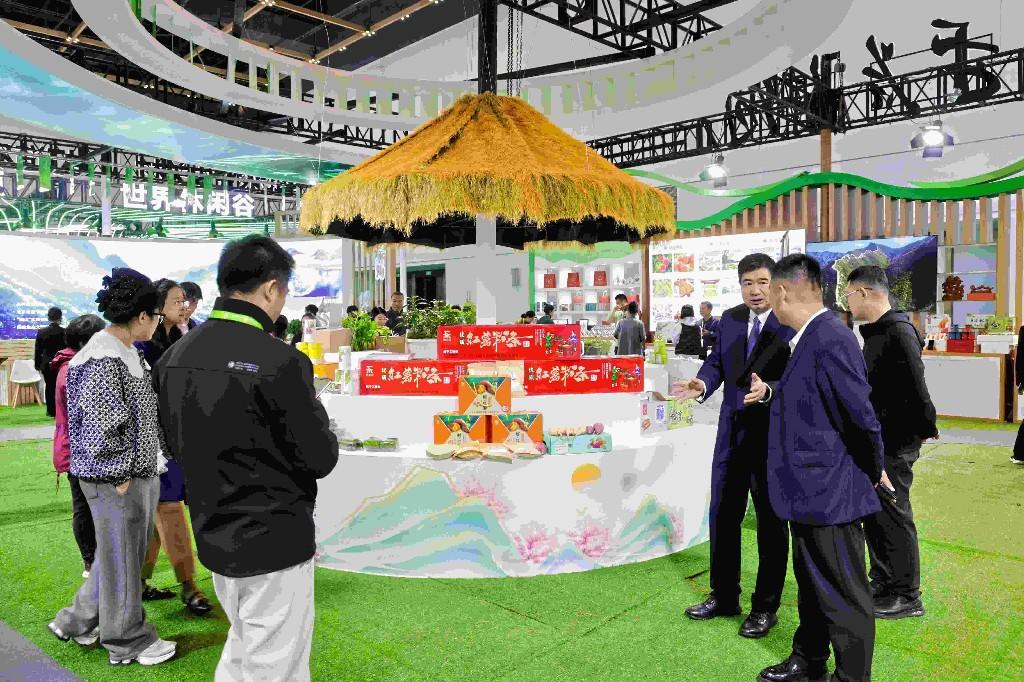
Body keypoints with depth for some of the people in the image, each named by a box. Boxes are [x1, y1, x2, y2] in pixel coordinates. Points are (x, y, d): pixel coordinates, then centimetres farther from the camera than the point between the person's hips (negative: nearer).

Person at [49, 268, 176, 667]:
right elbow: (100, 428, -22)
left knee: (128, 555, 22)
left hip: (142, 473, 9)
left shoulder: (129, 352, 9)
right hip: (118, 481, -9)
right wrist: (120, 477, -15)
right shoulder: (104, 359, -21)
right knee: (121, 561, 8)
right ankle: (127, 642, 25)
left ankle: (77, 622, 39)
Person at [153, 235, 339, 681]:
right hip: (273, 542, -7)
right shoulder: (279, 362, -23)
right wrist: (317, 419, 1)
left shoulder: (173, 357, 0)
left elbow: (176, 445, 11)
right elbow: (321, 459, -17)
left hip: (211, 536, 8)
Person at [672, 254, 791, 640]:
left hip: (774, 434, -6)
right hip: (732, 430, 6)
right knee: (722, 514, 15)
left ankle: (765, 607, 26)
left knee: (771, 520, 10)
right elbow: (716, 360, 6)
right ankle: (723, 597, 33)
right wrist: (703, 385, -14)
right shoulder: (730, 319, 6)